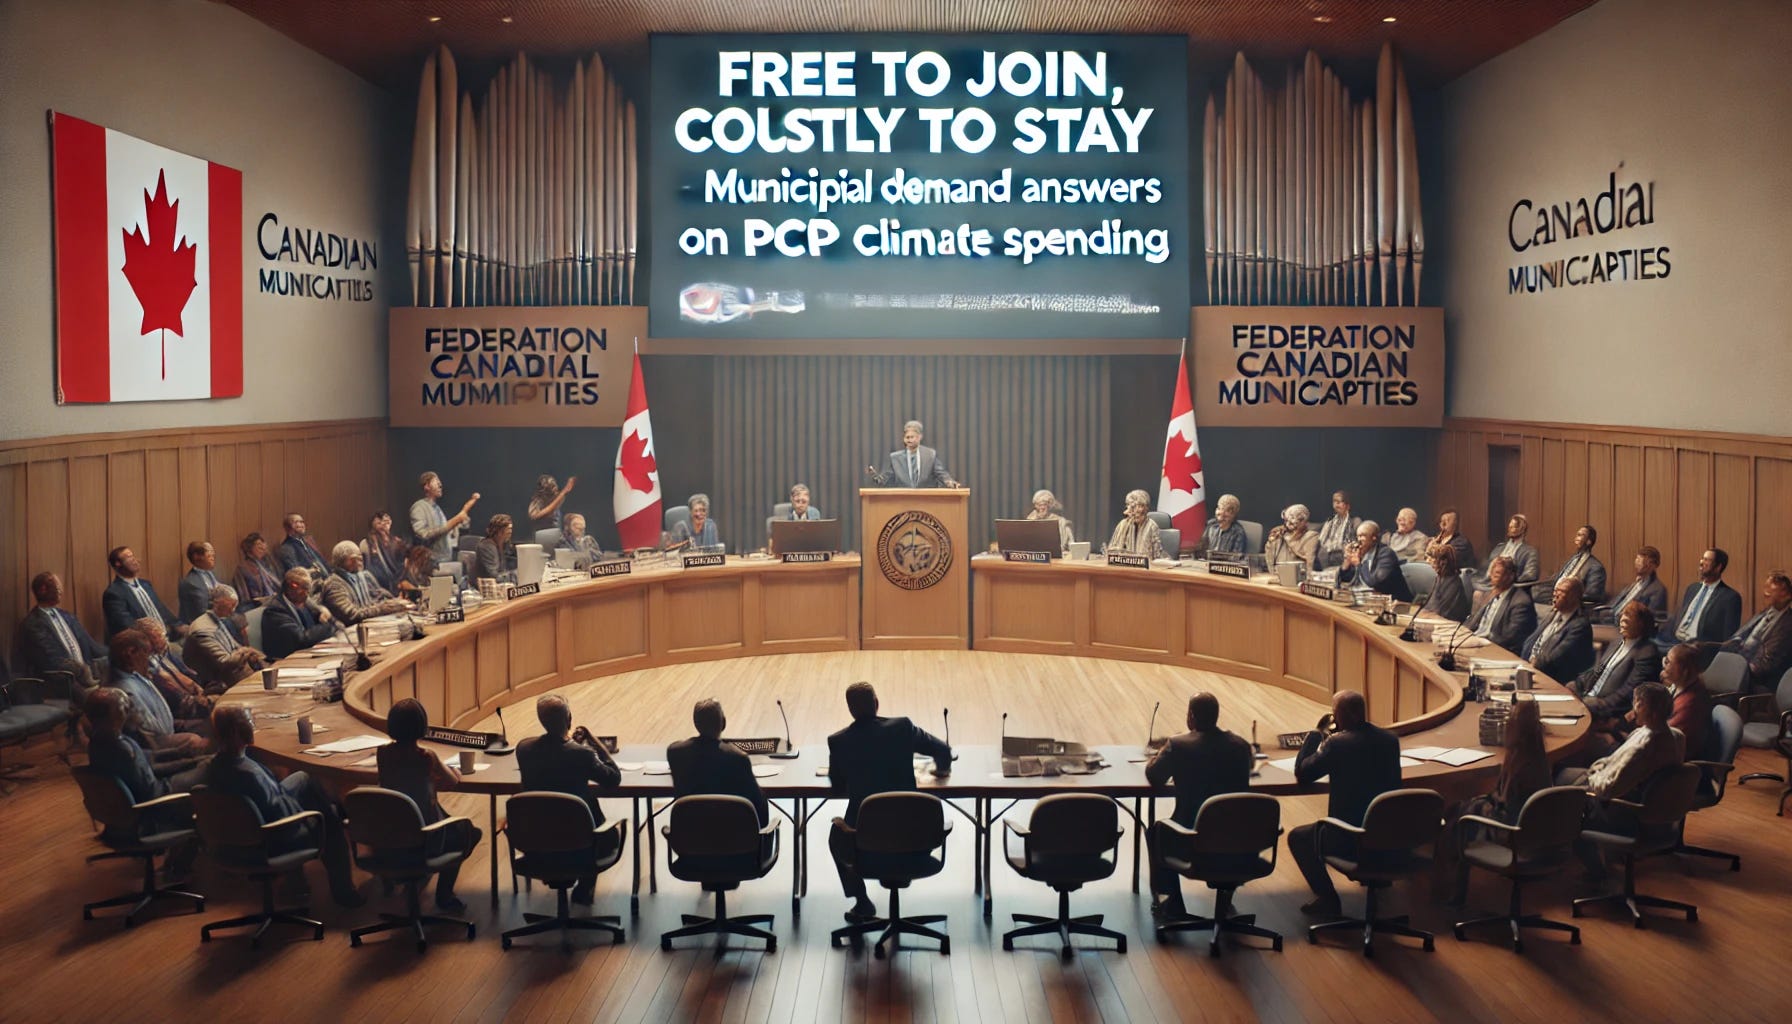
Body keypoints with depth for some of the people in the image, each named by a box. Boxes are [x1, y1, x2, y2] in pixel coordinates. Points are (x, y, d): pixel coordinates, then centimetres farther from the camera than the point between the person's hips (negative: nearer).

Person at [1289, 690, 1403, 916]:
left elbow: (1301, 774, -7)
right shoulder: (1390, 739, 1)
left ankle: (1327, 898, 9)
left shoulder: (1337, 743, -17)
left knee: (1297, 837, 17)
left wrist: (1317, 733, 1)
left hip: (1349, 838, -6)